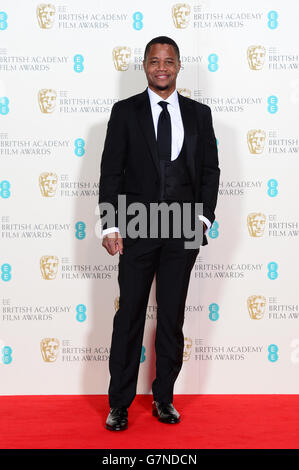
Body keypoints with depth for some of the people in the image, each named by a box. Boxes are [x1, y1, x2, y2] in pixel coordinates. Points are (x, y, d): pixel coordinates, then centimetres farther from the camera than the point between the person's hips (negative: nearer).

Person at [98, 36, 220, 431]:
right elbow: (111, 171, 0)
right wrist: (110, 225, -8)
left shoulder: (199, 114, 10)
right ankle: (119, 404, 16)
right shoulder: (125, 112, 5)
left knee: (173, 317, 9)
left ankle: (164, 398, 23)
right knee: (129, 316, 4)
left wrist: (204, 216, -4)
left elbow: (210, 169, 9)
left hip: (183, 230, 2)